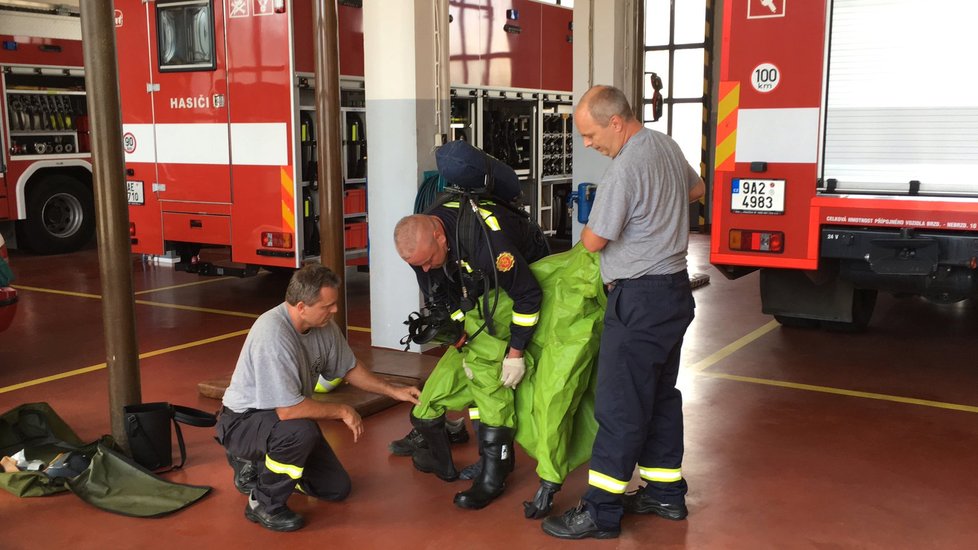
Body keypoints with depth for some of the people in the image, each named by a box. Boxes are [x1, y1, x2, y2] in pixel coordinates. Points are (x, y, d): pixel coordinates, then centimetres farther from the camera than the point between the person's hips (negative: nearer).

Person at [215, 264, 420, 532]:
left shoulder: (324, 325, -9)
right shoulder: (273, 335, -34)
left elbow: (349, 368, 9)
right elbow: (287, 410, -35)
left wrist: (394, 391, 4)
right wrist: (342, 411, -22)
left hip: (283, 416, 8)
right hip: (243, 421, -8)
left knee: (337, 488, 7)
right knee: (301, 430, -38)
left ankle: (258, 465, 24)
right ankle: (264, 504, -13)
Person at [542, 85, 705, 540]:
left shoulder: (625, 168, -21)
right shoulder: (667, 146, 9)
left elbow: (594, 240, -14)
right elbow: (695, 189, 29)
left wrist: (585, 232, 8)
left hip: (641, 298, -10)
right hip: (674, 292, 10)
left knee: (620, 405, -5)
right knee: (660, 395, 17)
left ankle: (602, 511, 2)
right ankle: (666, 493, 27)